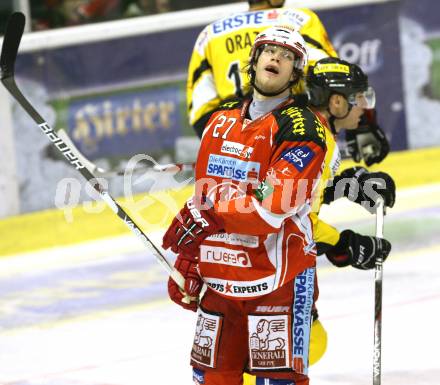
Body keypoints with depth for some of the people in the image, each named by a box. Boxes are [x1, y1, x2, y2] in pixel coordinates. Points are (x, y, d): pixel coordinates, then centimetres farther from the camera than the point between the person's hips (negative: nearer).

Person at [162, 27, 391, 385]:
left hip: (277, 272, -6)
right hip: (220, 272, 6)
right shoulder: (222, 119, 13)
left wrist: (215, 217, -23)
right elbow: (204, 193, 20)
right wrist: (187, 262, 19)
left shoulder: (302, 127, -9)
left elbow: (277, 205, -21)